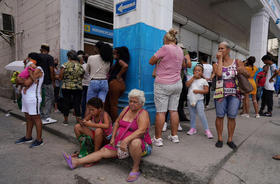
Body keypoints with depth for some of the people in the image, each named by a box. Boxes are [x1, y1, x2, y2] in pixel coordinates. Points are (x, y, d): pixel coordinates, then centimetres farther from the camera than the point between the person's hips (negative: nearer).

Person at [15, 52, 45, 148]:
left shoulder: (37, 70, -11)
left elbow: (28, 83, -20)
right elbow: (23, 81, 16)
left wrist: (19, 79, -3)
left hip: (33, 98, -9)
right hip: (26, 97, 9)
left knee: (36, 118, -4)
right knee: (28, 118, 15)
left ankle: (39, 140, 3)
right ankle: (28, 137, 27)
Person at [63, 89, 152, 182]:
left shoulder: (143, 113, -15)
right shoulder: (127, 108, 6)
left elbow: (142, 130, -30)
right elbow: (117, 122, 16)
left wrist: (126, 140, -40)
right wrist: (113, 138, 7)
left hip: (140, 146, -6)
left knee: (135, 142, -40)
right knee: (103, 151, -1)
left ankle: (135, 168, -19)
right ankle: (77, 162, 7)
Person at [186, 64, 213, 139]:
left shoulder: (203, 80, 0)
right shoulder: (191, 79, 8)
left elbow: (206, 90, -5)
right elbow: (187, 84, -12)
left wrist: (198, 91, -18)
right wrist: (193, 77, -10)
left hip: (199, 100, -3)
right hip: (190, 100, 4)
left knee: (201, 115, -8)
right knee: (192, 115, 12)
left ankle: (207, 130, 0)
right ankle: (193, 128, 25)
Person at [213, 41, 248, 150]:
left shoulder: (237, 62, 9)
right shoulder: (216, 64, 7)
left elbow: (247, 75, 10)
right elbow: (219, 73, -14)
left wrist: (243, 71, -14)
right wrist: (220, 59, -5)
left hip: (234, 93, 0)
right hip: (220, 93, 0)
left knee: (232, 117, 1)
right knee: (220, 116, 0)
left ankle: (230, 140, 14)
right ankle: (220, 138, 14)